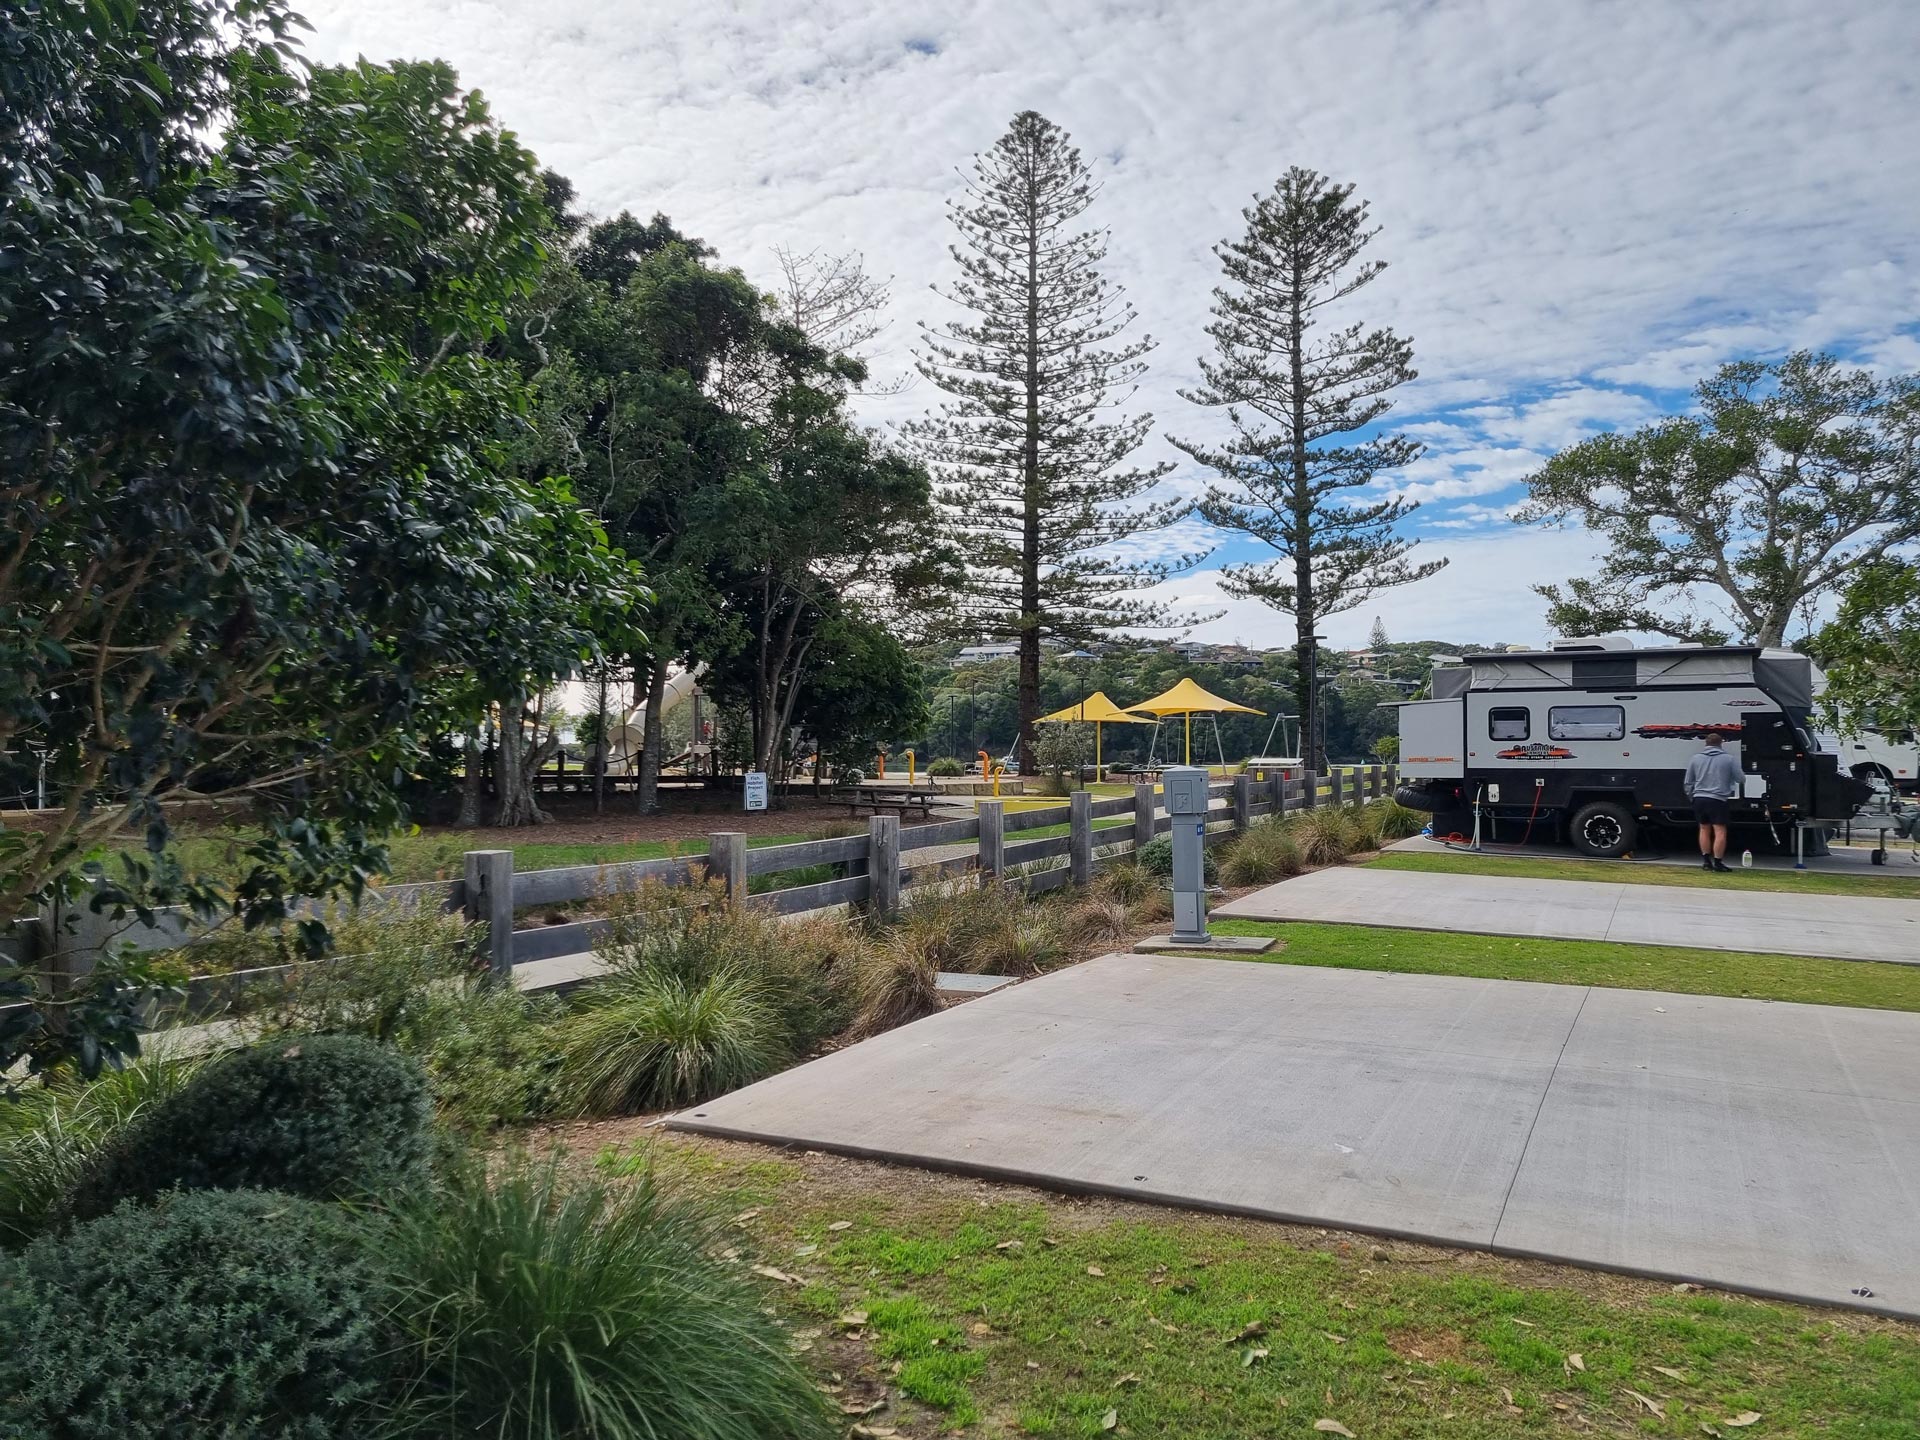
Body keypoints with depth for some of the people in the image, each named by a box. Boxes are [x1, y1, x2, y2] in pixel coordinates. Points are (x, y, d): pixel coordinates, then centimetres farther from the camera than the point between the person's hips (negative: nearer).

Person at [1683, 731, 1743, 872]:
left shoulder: (1695, 759, 8)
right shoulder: (1728, 759, -1)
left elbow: (1688, 782, 13)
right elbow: (1740, 779, 3)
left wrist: (1691, 797, 24)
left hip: (1699, 798, 4)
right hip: (1718, 799, -4)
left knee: (1704, 830, 14)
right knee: (1720, 831, -2)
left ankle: (1706, 860, 17)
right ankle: (1718, 862, -4)